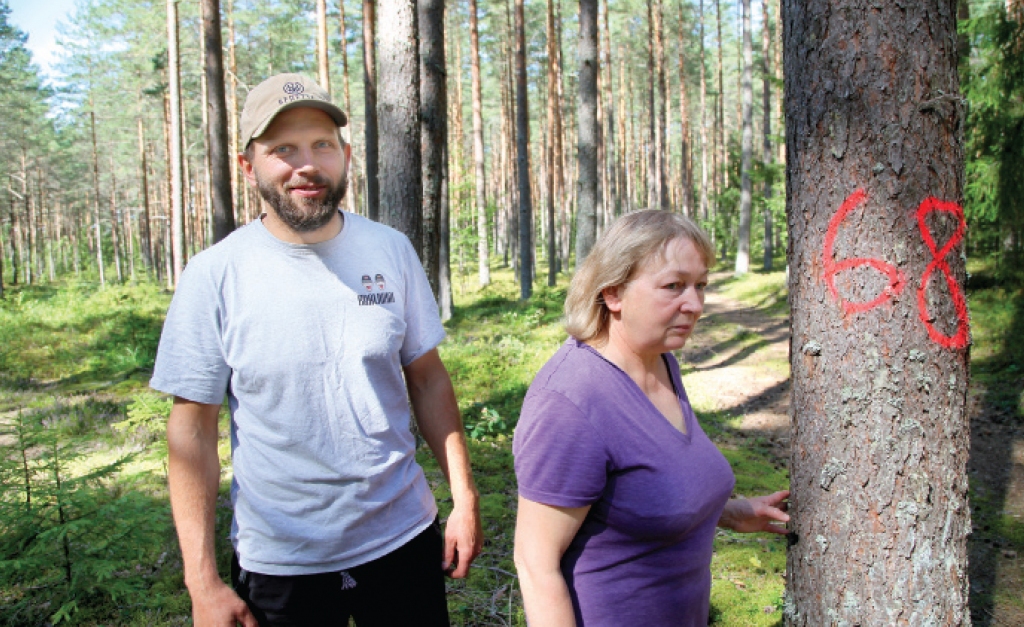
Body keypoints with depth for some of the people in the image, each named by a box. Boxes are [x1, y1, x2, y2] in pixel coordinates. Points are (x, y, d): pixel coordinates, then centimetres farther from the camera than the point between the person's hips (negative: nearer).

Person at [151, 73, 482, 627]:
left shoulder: (391, 252, -3)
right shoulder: (214, 276, -10)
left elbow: (428, 379, 3)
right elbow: (192, 430, -8)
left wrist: (465, 498, 0)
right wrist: (202, 581, -8)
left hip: (404, 538, 2)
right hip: (280, 559, -2)